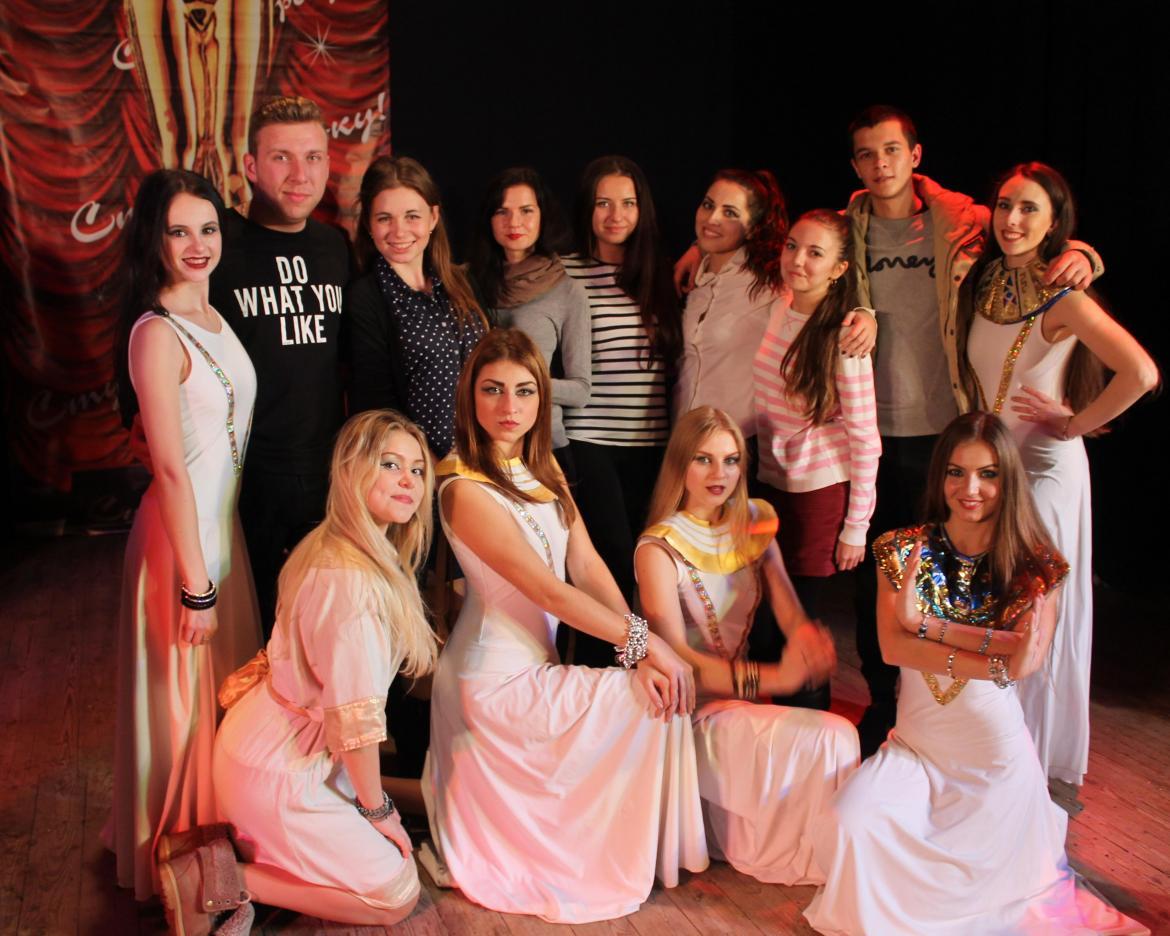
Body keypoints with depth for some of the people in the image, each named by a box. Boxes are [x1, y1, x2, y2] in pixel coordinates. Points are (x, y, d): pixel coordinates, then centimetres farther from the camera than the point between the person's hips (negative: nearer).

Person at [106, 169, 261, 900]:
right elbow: (170, 468, -21)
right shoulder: (158, 333, -19)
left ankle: (216, 835, 40)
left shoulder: (212, 315, 7)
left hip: (225, 518, 9)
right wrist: (194, 583, -20)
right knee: (188, 692, 6)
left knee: (227, 683, 21)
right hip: (184, 530, -9)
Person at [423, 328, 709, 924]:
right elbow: (549, 591, -21)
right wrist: (641, 640, -15)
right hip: (497, 682, -8)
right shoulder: (467, 489, -20)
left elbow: (587, 566, 0)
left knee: (670, 675, 0)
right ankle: (622, 863, 12)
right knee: (654, 701, -9)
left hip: (540, 663, 8)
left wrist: (636, 651, -12)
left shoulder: (542, 468, 7)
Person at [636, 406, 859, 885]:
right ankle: (802, 853, 1)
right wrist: (773, 678, -32)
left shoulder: (753, 525, 7)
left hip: (743, 698, 6)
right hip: (692, 710, -6)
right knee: (832, 737, -21)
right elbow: (675, 657, -20)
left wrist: (807, 637, -28)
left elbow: (789, 609, -2)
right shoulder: (659, 547, -12)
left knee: (836, 734, -20)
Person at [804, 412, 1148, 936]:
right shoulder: (905, 551, -5)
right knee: (852, 823, -22)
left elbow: (1029, 658, -22)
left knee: (976, 868, -1)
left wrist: (924, 623, -23)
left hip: (997, 754, 0)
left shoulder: (1035, 564, -7)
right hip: (914, 745, 1)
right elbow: (892, 647, -17)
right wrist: (996, 663, -26)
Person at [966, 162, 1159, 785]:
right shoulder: (987, 284, 4)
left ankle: (1046, 764, 19)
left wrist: (1073, 424, -19)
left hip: (1045, 466, -7)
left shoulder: (1064, 298, -17)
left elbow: (1141, 373, -30)